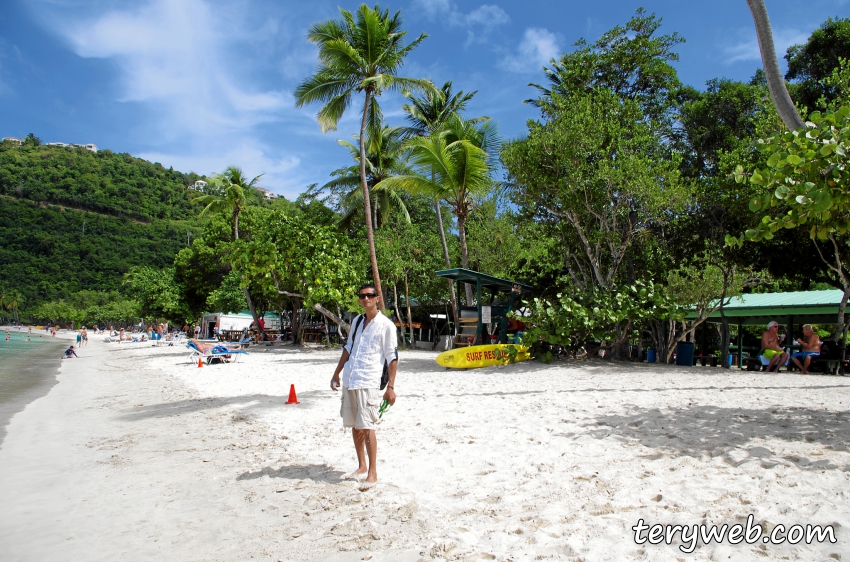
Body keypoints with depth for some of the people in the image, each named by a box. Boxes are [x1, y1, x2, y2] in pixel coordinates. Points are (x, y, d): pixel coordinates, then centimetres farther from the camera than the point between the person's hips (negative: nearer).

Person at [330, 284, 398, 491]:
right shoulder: (356, 322, 12)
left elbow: (392, 358, -7)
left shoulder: (386, 325, -6)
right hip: (349, 381, 7)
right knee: (354, 426, 13)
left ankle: (372, 473, 4)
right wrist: (336, 373, 20)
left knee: (366, 427, -7)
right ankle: (361, 467, 26)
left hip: (368, 383, -7)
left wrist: (391, 386, -11)